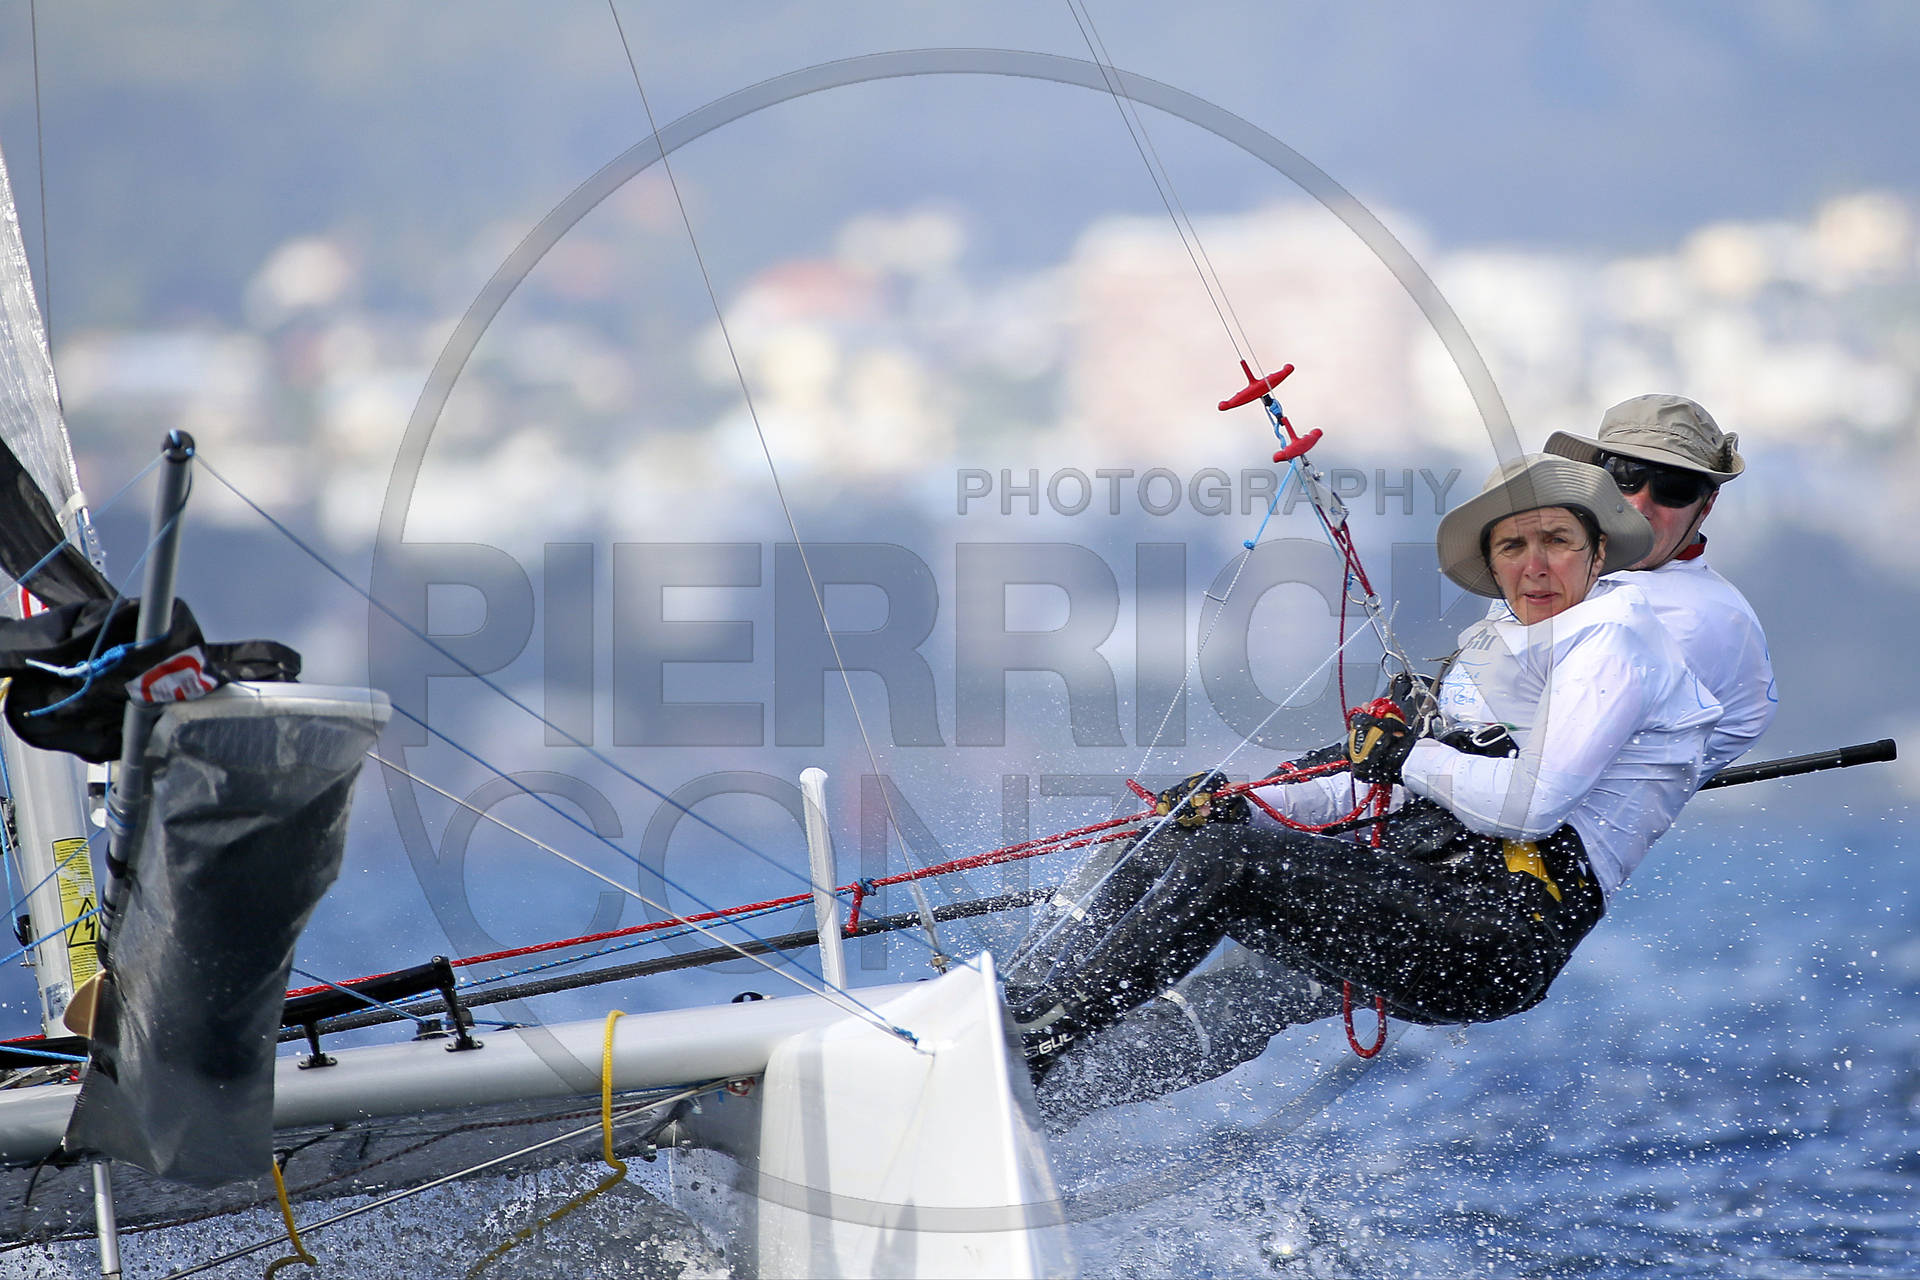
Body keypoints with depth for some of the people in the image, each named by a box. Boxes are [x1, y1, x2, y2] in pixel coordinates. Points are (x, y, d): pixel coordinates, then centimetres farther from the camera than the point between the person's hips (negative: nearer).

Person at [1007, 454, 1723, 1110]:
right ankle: (1012, 1005, -1)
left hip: (1504, 934, -9)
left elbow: (1528, 804, -17)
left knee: (1223, 864, -21)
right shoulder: (1496, 644, 23)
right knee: (1193, 833, 3)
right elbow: (1395, 792, 24)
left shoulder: (1611, 634, -5)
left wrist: (1412, 757, -3)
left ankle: (1031, 1045, -20)